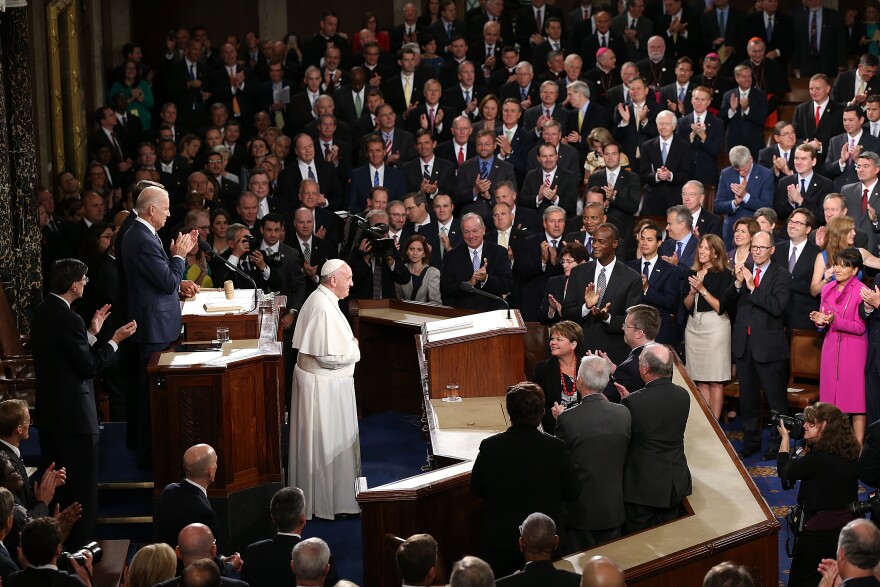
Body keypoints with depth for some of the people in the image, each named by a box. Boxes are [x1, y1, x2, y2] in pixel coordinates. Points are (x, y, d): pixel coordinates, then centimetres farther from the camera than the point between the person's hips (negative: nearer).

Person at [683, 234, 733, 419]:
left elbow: (721, 307, -11)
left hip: (715, 327, -6)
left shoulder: (724, 274, -5)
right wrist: (692, 291, -6)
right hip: (693, 326, 6)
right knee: (700, 382, 5)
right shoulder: (693, 273, 12)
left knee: (715, 382, -4)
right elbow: (686, 306, 12)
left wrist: (702, 289, -12)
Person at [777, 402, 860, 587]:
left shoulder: (818, 459, -24)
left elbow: (784, 471, -11)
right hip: (848, 525, 8)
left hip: (820, 529, -8)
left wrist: (784, 438, -2)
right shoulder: (850, 455, 0)